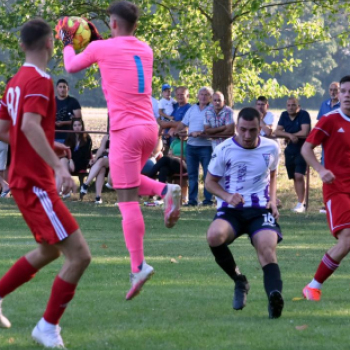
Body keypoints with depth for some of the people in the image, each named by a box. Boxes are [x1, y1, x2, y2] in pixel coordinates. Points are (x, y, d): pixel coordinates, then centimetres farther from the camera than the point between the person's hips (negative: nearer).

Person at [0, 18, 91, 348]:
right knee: (79, 255, -10)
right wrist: (58, 166, -36)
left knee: (49, 250, 25)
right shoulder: (40, 81, -15)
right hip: (36, 182, -10)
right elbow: (30, 125, -30)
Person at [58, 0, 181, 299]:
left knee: (128, 200, -7)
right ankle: (166, 191, -2)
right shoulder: (145, 50, 14)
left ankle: (138, 266, -14)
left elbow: (72, 66, 15)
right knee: (131, 182, 27)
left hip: (125, 130, -6)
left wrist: (68, 42, 33)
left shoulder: (102, 48, -3)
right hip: (150, 129, 6)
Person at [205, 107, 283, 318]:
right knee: (215, 235, -32)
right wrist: (227, 196, -15)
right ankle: (239, 281, -8)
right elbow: (210, 181, 5)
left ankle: (275, 297, -45)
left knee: (267, 249, -26)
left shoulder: (271, 148, 6)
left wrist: (272, 199, 7)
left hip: (260, 209, 1)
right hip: (230, 209, -1)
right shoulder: (224, 150, -3)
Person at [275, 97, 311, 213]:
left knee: (299, 176, -18)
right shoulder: (284, 115, 6)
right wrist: (290, 135, -18)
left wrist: (289, 136, -9)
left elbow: (304, 133, -21)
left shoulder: (304, 115, -12)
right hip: (290, 150, 6)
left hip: (302, 150, -6)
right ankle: (301, 202, 22)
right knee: (294, 177, 11)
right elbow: (277, 132, 0)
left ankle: (301, 204, -16)